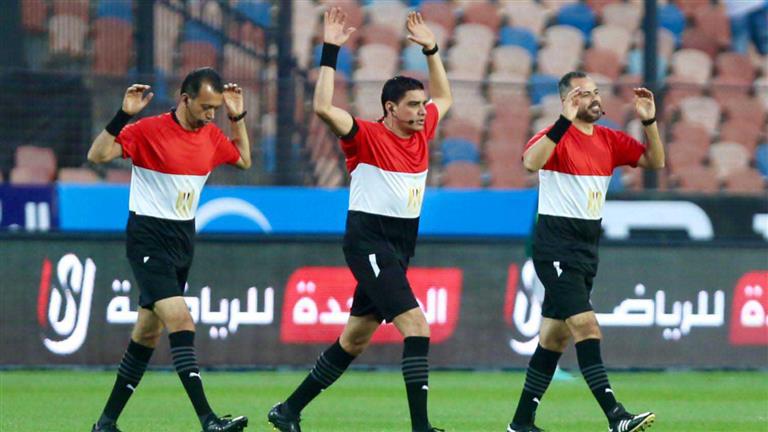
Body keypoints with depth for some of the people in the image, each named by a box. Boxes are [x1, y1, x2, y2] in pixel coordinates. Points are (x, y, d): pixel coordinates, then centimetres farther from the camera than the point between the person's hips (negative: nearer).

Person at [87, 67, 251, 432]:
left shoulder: (211, 136, 7)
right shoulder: (149, 131, -13)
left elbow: (243, 160, 26)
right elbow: (97, 156, -19)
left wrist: (238, 117, 13)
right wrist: (123, 116, -29)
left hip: (183, 239, 8)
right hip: (148, 238, -8)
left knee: (147, 334, 11)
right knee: (180, 321, -20)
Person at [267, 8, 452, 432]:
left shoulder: (421, 133, 9)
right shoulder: (367, 136, -12)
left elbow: (443, 97, 29)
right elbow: (323, 107, -26)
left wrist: (431, 50, 18)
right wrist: (330, 52, -25)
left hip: (397, 250, 8)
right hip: (368, 243, -8)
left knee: (354, 340, 12)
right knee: (416, 325, -19)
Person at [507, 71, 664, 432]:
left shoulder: (609, 140, 9)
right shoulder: (557, 136, -12)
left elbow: (655, 162, 9)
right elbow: (530, 162, -31)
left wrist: (649, 122, -6)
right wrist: (565, 121, -38)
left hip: (586, 249, 8)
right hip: (556, 248, -8)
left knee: (555, 338, 11)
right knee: (587, 328, -18)